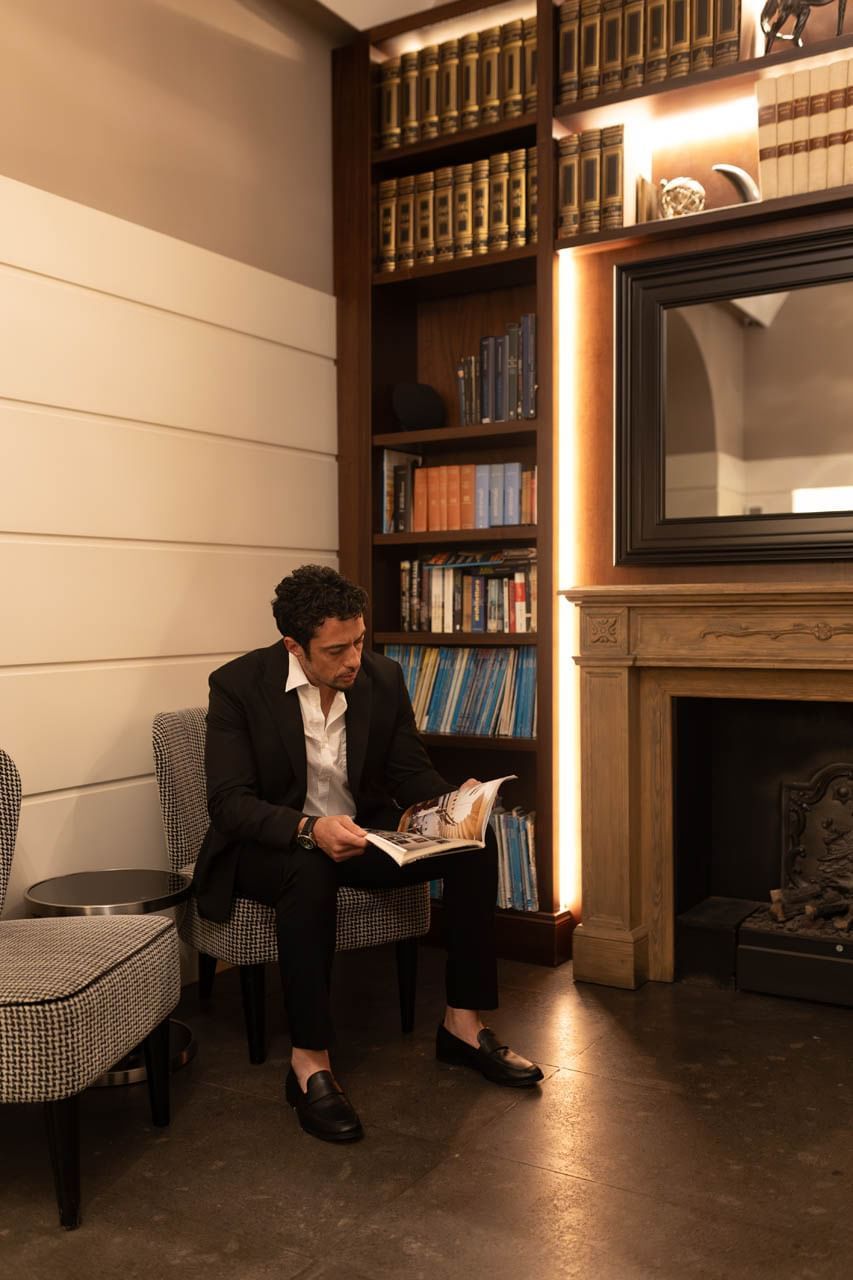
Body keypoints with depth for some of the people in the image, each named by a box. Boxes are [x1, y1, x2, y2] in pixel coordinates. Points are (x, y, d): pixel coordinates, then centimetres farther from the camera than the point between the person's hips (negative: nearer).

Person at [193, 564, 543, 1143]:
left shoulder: (383, 677, -5)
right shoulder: (238, 684, -17)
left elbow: (413, 773, 3)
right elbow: (229, 803, -22)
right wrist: (309, 829, -40)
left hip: (363, 831, 5)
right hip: (271, 844, -5)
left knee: (475, 844, -14)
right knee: (311, 870, -39)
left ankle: (463, 1024, -3)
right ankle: (309, 1062, -28)